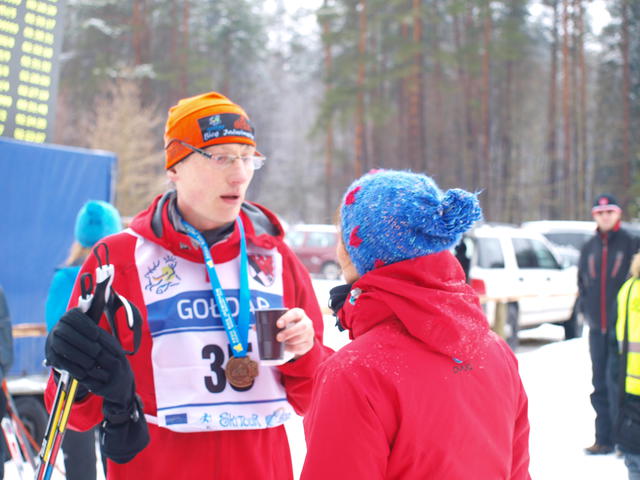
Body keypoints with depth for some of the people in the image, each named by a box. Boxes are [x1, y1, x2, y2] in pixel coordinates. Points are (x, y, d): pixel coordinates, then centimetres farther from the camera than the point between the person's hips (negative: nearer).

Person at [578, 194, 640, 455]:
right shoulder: (588, 248, 13)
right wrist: (585, 307, 10)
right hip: (597, 327, 5)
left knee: (617, 380, -12)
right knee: (600, 384, 8)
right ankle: (604, 439, 15)